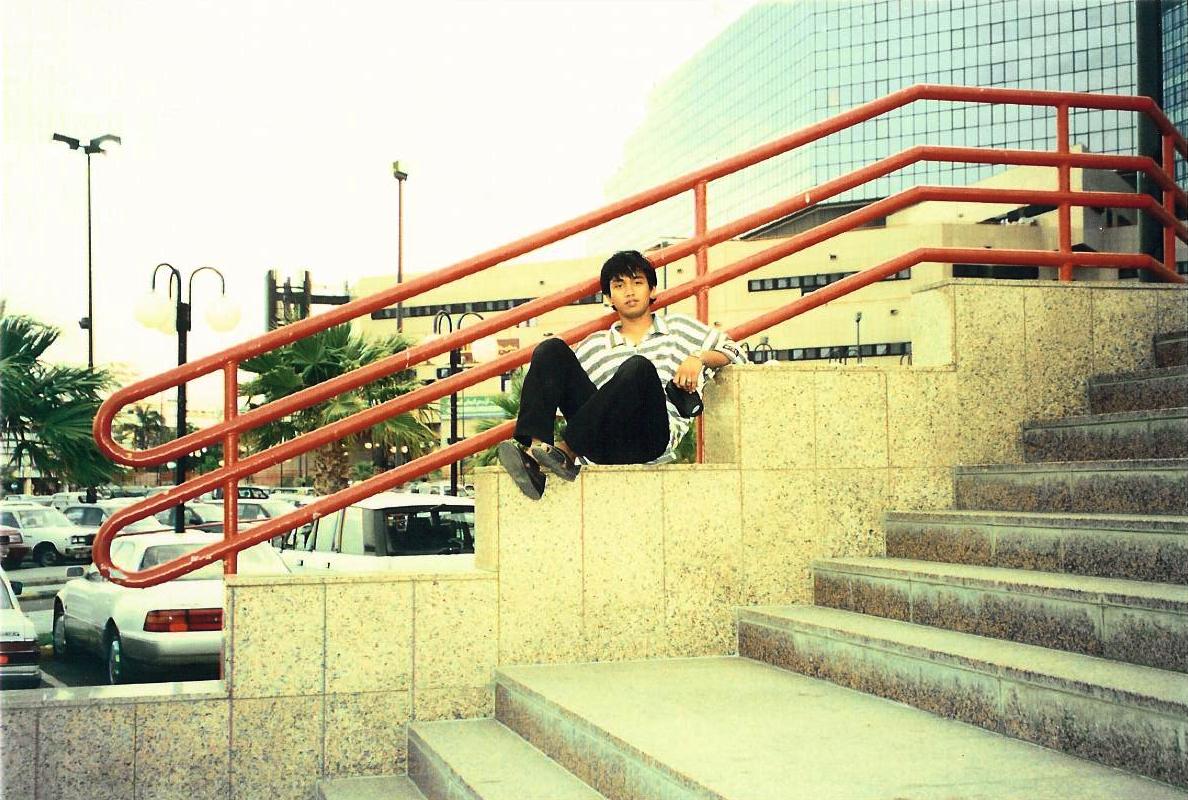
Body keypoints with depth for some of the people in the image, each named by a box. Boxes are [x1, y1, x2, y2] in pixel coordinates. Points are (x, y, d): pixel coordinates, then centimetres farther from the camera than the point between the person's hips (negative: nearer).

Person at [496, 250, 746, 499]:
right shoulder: (593, 345, 29)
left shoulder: (677, 328, 24)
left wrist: (698, 358, -2)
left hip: (650, 435, -3)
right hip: (600, 440, 3)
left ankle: (566, 452, -39)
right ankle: (535, 446, -35)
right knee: (551, 349, -11)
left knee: (638, 366, -33)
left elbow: (733, 352, 17)